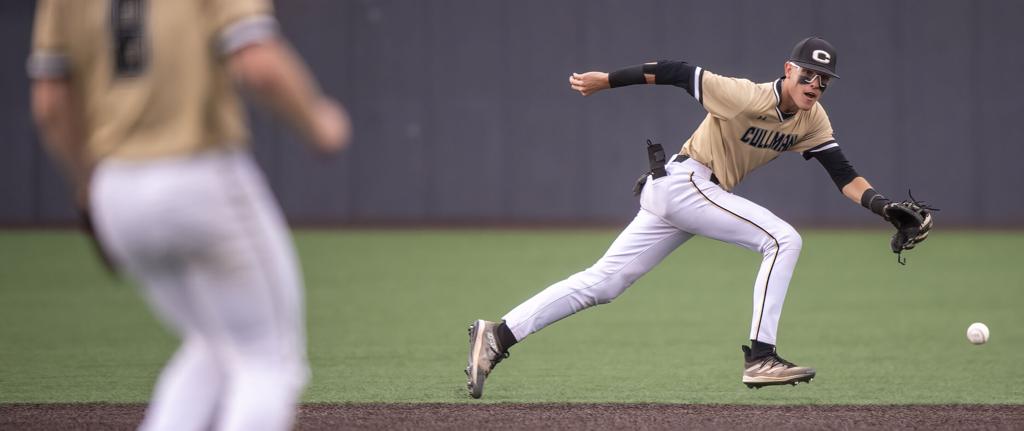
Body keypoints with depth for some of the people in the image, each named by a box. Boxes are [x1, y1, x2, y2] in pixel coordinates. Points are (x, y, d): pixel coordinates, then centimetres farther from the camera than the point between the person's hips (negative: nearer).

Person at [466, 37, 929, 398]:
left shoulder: (812, 119, 3)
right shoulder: (747, 97, -20)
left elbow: (843, 174, 0)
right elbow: (675, 72, -16)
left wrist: (882, 205, -17)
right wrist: (604, 80, -14)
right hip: (684, 181, -8)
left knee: (602, 282, 4)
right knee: (782, 239, -17)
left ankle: (497, 336, 1)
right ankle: (760, 358, -19)